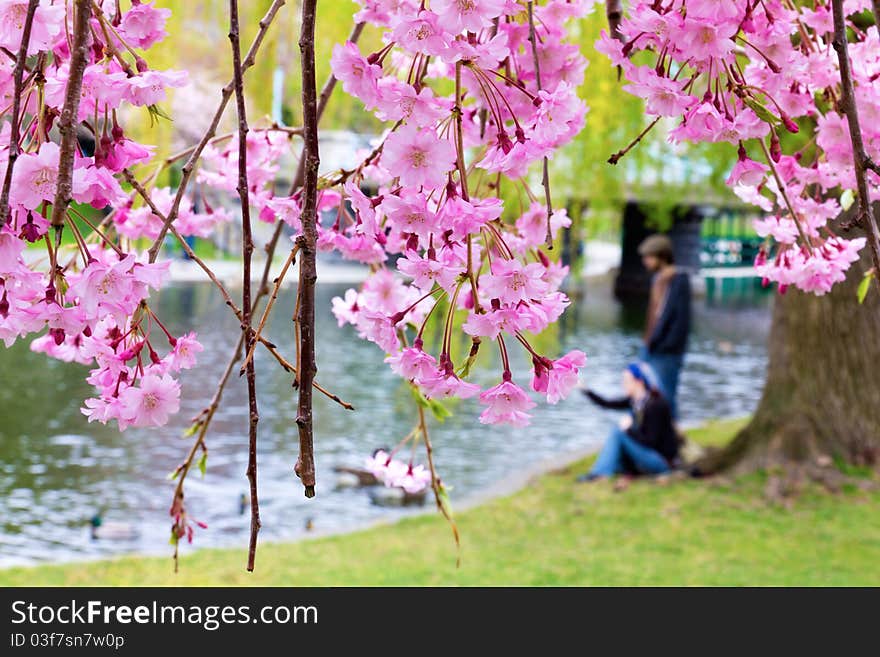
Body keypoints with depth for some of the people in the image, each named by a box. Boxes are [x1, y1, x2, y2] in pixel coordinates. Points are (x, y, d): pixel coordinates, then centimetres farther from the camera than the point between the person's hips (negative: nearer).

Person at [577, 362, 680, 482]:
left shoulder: (656, 405, -21)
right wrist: (585, 390, -2)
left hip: (662, 460, -9)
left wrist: (629, 430, -17)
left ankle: (600, 472, -19)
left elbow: (651, 441, -23)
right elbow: (607, 404, 6)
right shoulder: (635, 400, 3)